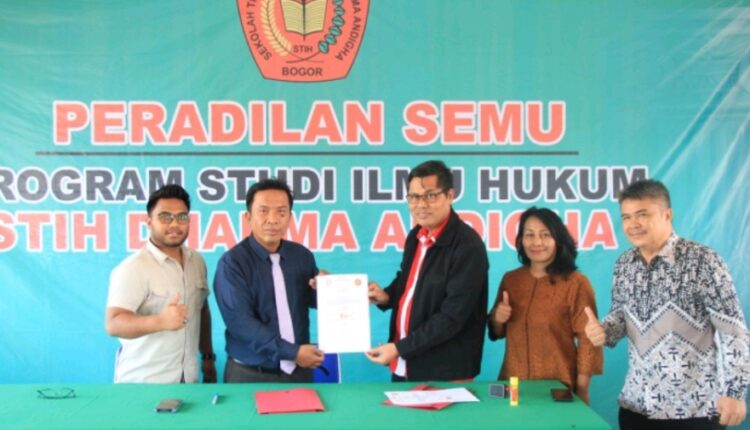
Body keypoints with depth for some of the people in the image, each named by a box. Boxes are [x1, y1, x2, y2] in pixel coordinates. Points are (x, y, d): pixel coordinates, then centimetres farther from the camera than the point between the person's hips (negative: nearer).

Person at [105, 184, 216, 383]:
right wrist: (160, 321, -41)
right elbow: (113, 324, -25)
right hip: (142, 383, -5)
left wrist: (208, 357, 14)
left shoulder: (197, 261, 5)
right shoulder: (133, 268, -15)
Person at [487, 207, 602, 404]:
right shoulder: (510, 279, 4)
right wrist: (497, 320, -7)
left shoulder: (576, 283, -10)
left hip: (557, 385, -4)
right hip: (514, 381, 4)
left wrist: (581, 390, -10)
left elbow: (587, 340, -9)